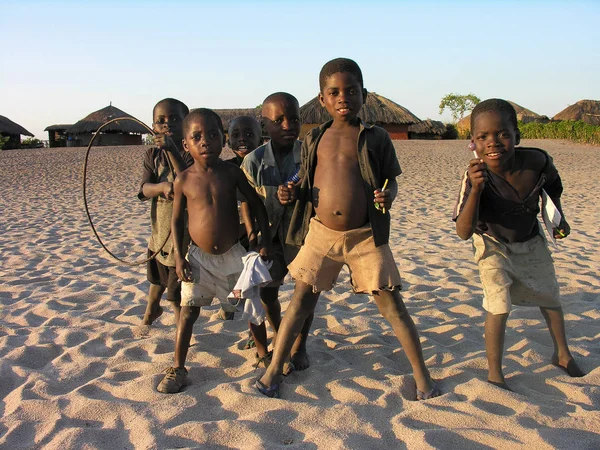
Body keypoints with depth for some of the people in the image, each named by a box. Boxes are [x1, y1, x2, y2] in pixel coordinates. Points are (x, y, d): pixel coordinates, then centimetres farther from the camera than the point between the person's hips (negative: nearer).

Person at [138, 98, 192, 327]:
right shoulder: (153, 155, 0)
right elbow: (144, 190, -10)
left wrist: (172, 150, -37)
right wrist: (163, 187, -32)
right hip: (160, 227, 7)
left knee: (178, 294, -3)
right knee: (157, 277, 32)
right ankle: (151, 311, 60)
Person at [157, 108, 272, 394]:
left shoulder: (232, 173, -7)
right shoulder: (184, 180, -7)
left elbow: (256, 205, 2)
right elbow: (176, 220, 2)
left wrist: (265, 241, -4)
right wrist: (179, 257, -5)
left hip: (233, 253, 1)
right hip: (199, 257, 0)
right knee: (188, 310, 0)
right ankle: (178, 368, 13)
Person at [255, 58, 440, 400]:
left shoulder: (376, 138, 1)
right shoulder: (314, 140, 8)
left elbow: (392, 180, 5)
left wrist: (388, 196, -17)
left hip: (366, 236, -2)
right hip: (321, 233, 3)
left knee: (392, 305, 2)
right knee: (301, 301, 9)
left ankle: (422, 376, 16)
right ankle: (274, 370, 20)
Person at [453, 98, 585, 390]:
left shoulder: (537, 161, -27)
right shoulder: (476, 177, -36)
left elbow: (553, 186, -1)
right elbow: (463, 232, -44)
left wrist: (559, 217, -3)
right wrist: (475, 189, -54)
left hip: (530, 241, 4)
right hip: (493, 245, -4)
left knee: (550, 297, 19)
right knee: (499, 306, -14)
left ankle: (562, 354, 43)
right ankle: (494, 372, 5)